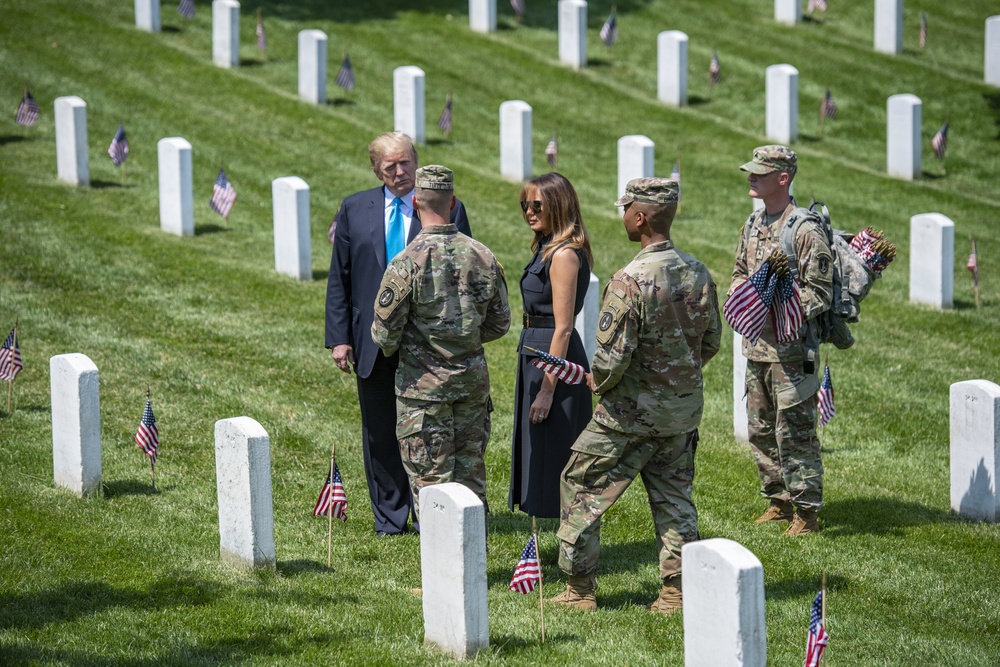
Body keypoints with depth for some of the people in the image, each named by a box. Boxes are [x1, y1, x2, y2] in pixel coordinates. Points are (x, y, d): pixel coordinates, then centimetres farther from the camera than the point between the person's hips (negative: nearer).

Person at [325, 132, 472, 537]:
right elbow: (339, 280, 7)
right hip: (372, 341, 2)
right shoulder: (354, 210, 6)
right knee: (379, 434, 9)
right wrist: (338, 337, 0)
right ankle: (389, 518, 19)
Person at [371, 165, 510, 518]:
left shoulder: (407, 262, -16)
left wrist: (389, 345, 11)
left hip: (423, 385, -4)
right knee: (470, 473, 14)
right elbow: (500, 323, 7)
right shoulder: (482, 256, -2)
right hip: (473, 381, 4)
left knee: (430, 479, 2)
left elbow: (385, 333, -12)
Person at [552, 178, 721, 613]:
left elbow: (611, 357, -22)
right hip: (686, 408, 6)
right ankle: (676, 590, 13)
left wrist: (598, 383, -1)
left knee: (582, 486, 9)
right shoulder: (697, 273, -1)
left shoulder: (631, 281, -23)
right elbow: (711, 341, 10)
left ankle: (579, 589, 12)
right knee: (673, 495, 16)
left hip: (632, 412, -6)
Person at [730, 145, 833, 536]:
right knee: (761, 430, 14)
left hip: (791, 349, -8)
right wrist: (739, 291, 4)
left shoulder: (805, 231, -14)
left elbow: (820, 292, -14)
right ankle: (779, 500, 26)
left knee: (794, 432, -6)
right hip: (755, 345, 8)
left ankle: (806, 510, 0)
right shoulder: (753, 225, 11)